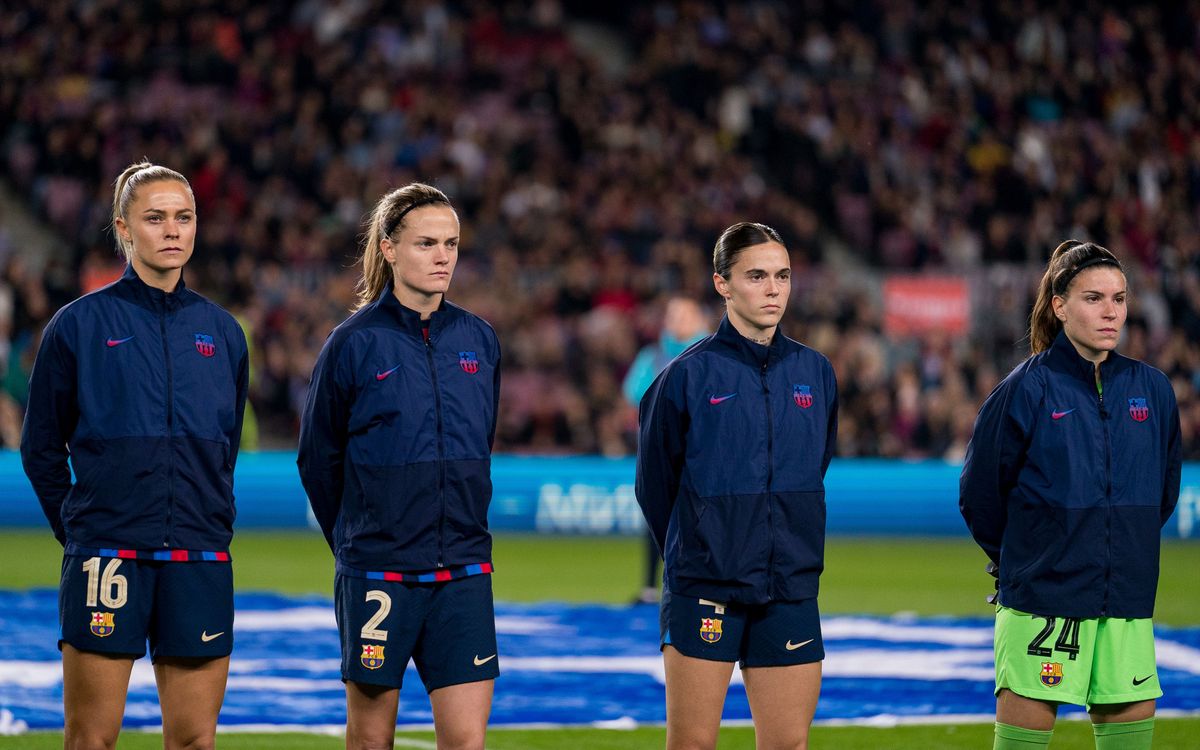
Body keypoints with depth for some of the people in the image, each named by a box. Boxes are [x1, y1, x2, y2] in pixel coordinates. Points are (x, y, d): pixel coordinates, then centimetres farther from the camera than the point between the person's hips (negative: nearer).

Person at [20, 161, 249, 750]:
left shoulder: (221, 332, 11)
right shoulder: (78, 325, 0)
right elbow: (41, 446, 6)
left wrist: (208, 520, 14)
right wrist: (79, 531, 5)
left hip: (201, 563, 3)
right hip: (106, 561, -3)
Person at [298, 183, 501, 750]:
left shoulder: (478, 340, 5)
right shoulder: (354, 343, -6)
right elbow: (317, 459, 2)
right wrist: (355, 542, 8)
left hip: (463, 570, 3)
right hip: (375, 572, -3)